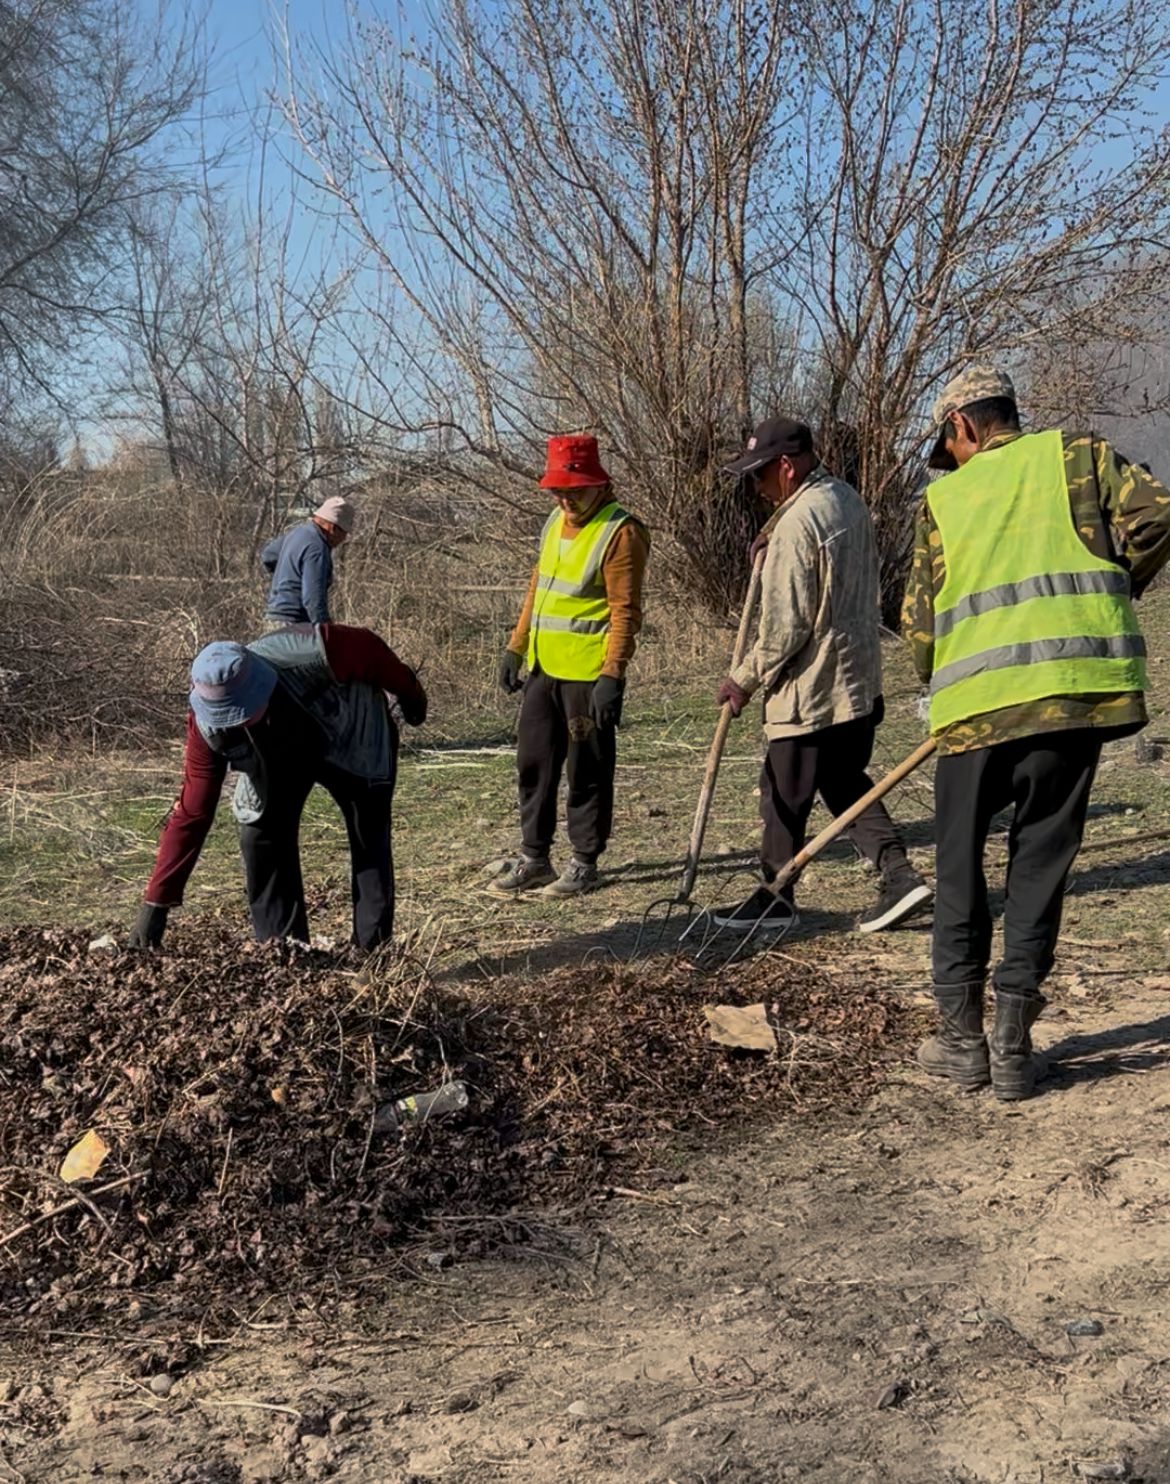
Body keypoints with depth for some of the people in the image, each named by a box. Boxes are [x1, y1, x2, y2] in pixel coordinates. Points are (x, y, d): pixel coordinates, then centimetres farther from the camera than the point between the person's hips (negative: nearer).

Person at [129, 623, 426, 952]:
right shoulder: (207, 727, -31)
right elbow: (190, 816, -27)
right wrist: (156, 902, -28)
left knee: (370, 843, -7)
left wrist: (411, 695, -3)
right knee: (260, 836, -12)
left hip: (351, 737, -2)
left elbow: (369, 647, -22)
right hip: (277, 760, 2)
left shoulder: (310, 655, -42)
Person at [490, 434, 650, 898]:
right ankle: (534, 858, 23)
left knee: (587, 771, 2)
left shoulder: (620, 532, -12)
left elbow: (625, 611, -16)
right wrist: (517, 646, 17)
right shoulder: (555, 523, 13)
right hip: (543, 668, 8)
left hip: (588, 674, -8)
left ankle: (584, 863, 15)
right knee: (533, 763, 12)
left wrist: (612, 675, -22)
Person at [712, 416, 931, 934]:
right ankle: (899, 874, 9)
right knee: (846, 783, 18)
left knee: (785, 795, 5)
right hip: (859, 680, 9)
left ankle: (776, 900, 17)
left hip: (809, 688, -9)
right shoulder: (850, 502, 9)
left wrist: (746, 679, -9)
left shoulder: (797, 523, -21)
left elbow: (785, 625, -21)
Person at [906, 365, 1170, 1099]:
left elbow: (920, 619, 10)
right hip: (1079, 685, 0)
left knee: (960, 868, 14)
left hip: (978, 698, 0)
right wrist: (1110, 590, 13)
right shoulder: (1078, 454, 13)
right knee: (1041, 862, 10)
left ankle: (962, 1035, 16)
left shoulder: (944, 496, 13)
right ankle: (1013, 1041, 10)